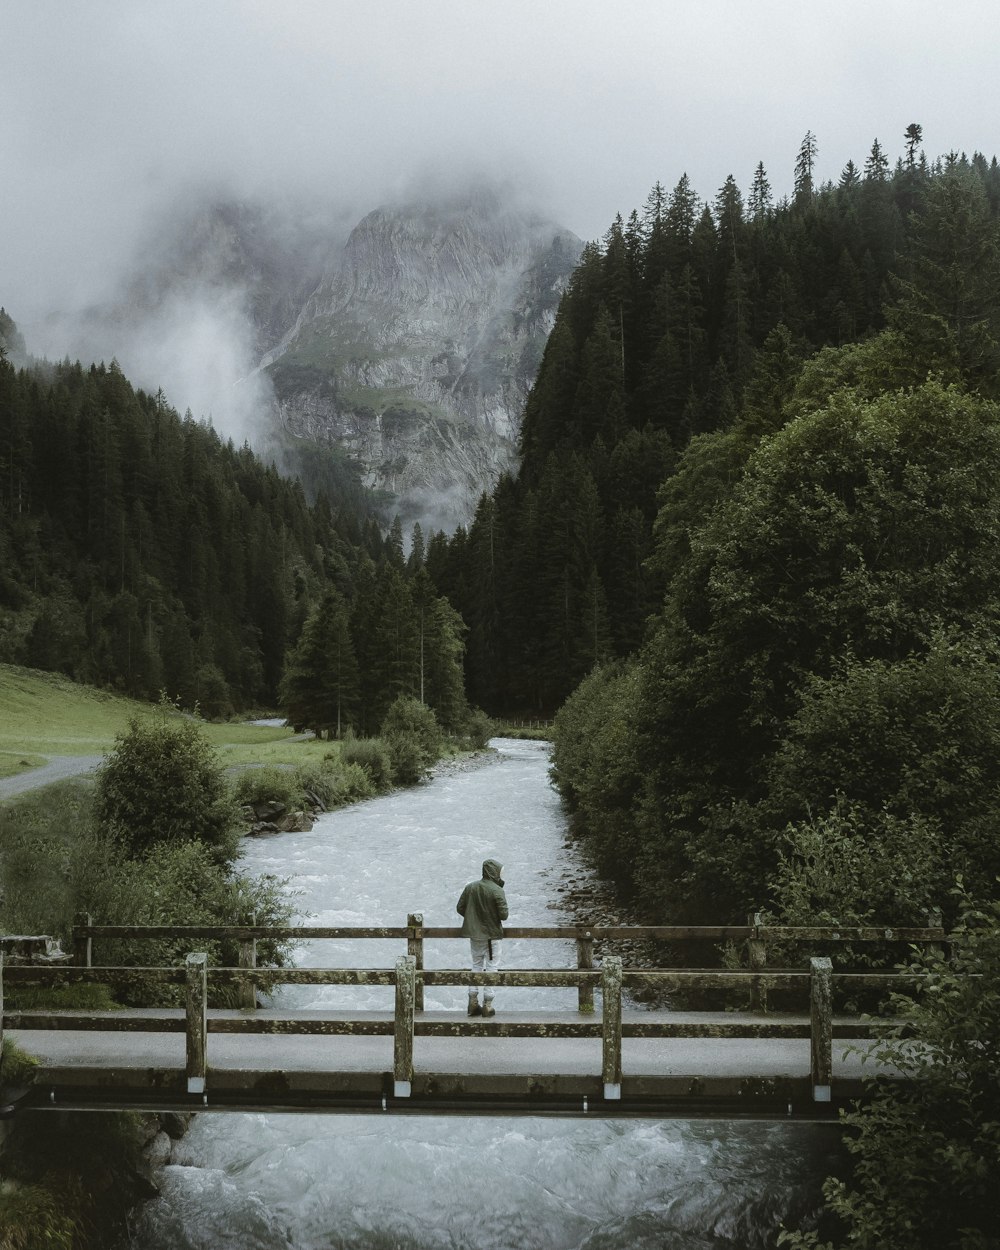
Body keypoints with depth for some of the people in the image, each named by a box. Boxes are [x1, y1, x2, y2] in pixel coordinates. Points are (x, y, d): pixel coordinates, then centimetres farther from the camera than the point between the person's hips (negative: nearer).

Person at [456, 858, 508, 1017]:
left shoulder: (470, 887, -1)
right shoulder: (497, 891, -16)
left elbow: (460, 908, 2)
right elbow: (503, 915, -18)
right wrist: (494, 916, 4)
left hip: (474, 934, 5)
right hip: (492, 934, -5)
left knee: (476, 964, 18)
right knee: (491, 968, 5)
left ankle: (473, 1002, 17)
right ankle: (488, 1004, 6)